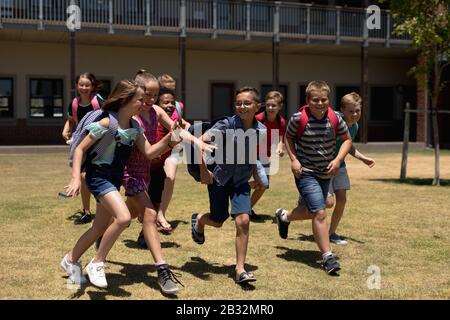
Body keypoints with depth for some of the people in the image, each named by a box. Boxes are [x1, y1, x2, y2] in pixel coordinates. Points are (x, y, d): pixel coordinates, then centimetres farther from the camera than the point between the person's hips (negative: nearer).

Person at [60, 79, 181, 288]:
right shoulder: (106, 123, -18)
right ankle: (97, 264, -9)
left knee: (101, 227, 15)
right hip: (99, 176, -8)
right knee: (123, 217, -25)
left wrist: (167, 142, -17)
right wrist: (76, 177, -24)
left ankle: (70, 260, 37)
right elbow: (80, 149, -15)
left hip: (116, 178, 8)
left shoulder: (135, 127, 3)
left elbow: (149, 152, 0)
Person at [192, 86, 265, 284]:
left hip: (242, 181, 2)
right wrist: (203, 169, -21)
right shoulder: (228, 124, -18)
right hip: (220, 178, -2)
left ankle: (240, 269, -2)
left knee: (243, 220, -13)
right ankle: (198, 220, 49)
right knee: (217, 221, 10)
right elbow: (202, 141, -21)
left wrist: (255, 174, 16)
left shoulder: (261, 130, -7)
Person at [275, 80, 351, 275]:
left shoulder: (335, 118, -8)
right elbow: (288, 138, 2)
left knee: (311, 211, 20)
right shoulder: (299, 118, -15)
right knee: (320, 213, -16)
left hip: (326, 173, 5)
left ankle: (284, 216, 51)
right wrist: (294, 159, -9)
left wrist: (338, 159, -10)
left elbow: (347, 139, 5)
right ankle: (327, 257, -6)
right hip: (305, 172, -5)